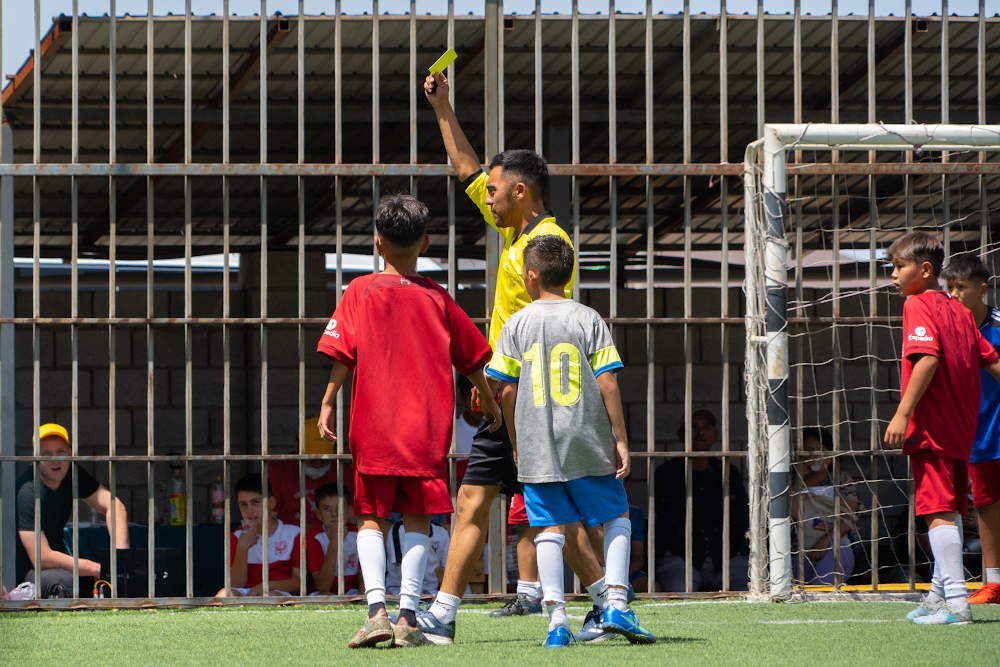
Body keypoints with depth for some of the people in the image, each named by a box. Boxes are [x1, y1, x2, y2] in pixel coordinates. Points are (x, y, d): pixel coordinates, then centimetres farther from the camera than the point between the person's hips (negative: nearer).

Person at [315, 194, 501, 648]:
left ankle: (376, 608, -13)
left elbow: (342, 354, -6)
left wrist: (327, 404, 0)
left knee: (371, 517, 5)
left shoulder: (360, 291, 1)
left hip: (373, 426, -1)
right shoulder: (437, 297, 6)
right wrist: (490, 403, 26)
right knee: (417, 518, 6)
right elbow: (471, 358, 13)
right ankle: (408, 617, -2)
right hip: (428, 426, 1)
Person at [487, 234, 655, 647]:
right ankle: (616, 604, -1)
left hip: (537, 447, 1)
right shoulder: (588, 320, -1)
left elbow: (507, 391, 2)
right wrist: (620, 440, 1)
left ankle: (557, 620, -7)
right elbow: (607, 384, -4)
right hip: (588, 444, -1)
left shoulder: (517, 325, 2)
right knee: (617, 517, 13)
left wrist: (516, 443, 14)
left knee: (550, 528, 3)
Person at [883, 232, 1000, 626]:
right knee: (947, 511, 19)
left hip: (931, 426, -9)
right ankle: (940, 594, 32)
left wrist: (902, 414, -25)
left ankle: (956, 604, -19)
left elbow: (927, 358, -23)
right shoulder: (958, 311, 15)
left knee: (938, 511, -12)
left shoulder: (917, 305, -9)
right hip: (961, 427, 9)